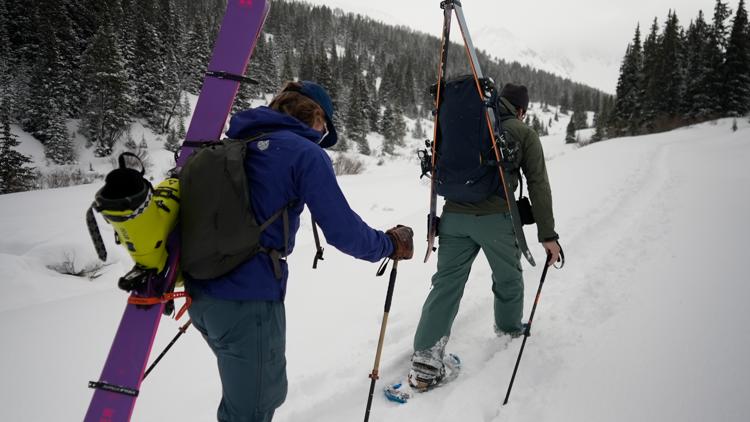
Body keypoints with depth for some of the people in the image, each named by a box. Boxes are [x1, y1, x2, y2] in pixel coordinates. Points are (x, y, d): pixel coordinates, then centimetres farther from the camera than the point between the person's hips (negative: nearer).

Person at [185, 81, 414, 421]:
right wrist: (390, 244, 5)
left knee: (268, 391, 26)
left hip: (202, 291, 8)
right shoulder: (306, 153, -9)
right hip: (248, 300, -8)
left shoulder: (236, 143, 14)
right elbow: (343, 231, -13)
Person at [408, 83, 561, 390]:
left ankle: (425, 357, -4)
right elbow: (538, 186, 0)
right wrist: (548, 235, 2)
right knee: (508, 278, 21)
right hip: (497, 219, -3)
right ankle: (510, 330, 44)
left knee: (446, 282, 3)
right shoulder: (524, 134, 7)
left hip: (454, 215, 3)